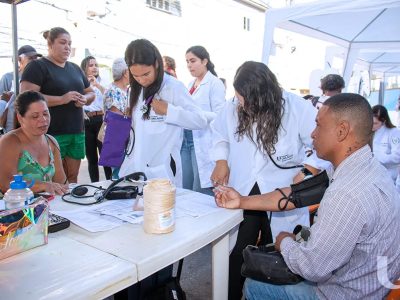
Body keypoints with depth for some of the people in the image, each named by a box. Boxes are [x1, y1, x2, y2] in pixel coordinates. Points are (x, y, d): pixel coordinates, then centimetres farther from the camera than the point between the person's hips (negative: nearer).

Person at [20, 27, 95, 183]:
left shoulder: (75, 68, 17)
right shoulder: (37, 66, -3)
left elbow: (91, 92, 26)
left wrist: (85, 99, 1)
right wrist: (62, 99, -20)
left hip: (77, 133, 6)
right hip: (51, 134, -6)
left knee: (72, 177, 10)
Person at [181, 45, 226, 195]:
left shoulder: (215, 83, -7)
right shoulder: (190, 84, 16)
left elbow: (219, 116, -15)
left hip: (203, 143, -8)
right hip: (186, 140, 8)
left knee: (200, 192, -3)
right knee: (184, 189, 11)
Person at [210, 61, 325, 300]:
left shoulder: (297, 108, -16)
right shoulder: (233, 107, -6)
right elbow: (219, 135, 14)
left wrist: (305, 173, -15)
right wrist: (221, 160, 0)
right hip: (241, 196, 2)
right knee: (235, 256, 7)